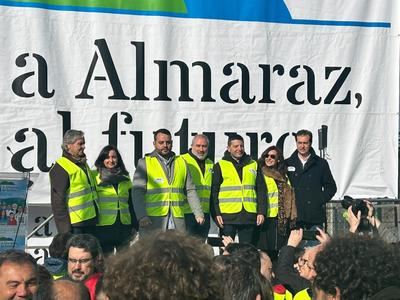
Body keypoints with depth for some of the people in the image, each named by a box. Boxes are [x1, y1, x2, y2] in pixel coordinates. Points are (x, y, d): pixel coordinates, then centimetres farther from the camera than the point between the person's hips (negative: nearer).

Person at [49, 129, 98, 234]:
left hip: (90, 220, 9)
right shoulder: (60, 168, -12)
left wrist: (96, 216, 23)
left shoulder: (83, 164, 18)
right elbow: (57, 200, -15)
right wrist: (64, 228, -19)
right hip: (74, 224, -9)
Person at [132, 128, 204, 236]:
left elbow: (190, 190, 17)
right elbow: (137, 192, -3)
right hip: (152, 220, -3)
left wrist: (198, 214, 7)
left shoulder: (181, 162, 17)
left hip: (177, 220, 3)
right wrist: (141, 216, -15)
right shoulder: (145, 163, 6)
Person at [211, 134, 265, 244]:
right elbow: (214, 192, 1)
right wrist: (217, 214, -8)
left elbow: (261, 190, 12)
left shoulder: (253, 165, 13)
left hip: (249, 216, 2)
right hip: (227, 217, -2)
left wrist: (261, 212, 3)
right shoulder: (220, 166, 5)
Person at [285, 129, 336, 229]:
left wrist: (321, 201, -2)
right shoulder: (288, 164, 10)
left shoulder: (321, 163, 8)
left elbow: (331, 187, 10)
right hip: (294, 216, 1)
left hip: (315, 216, 0)